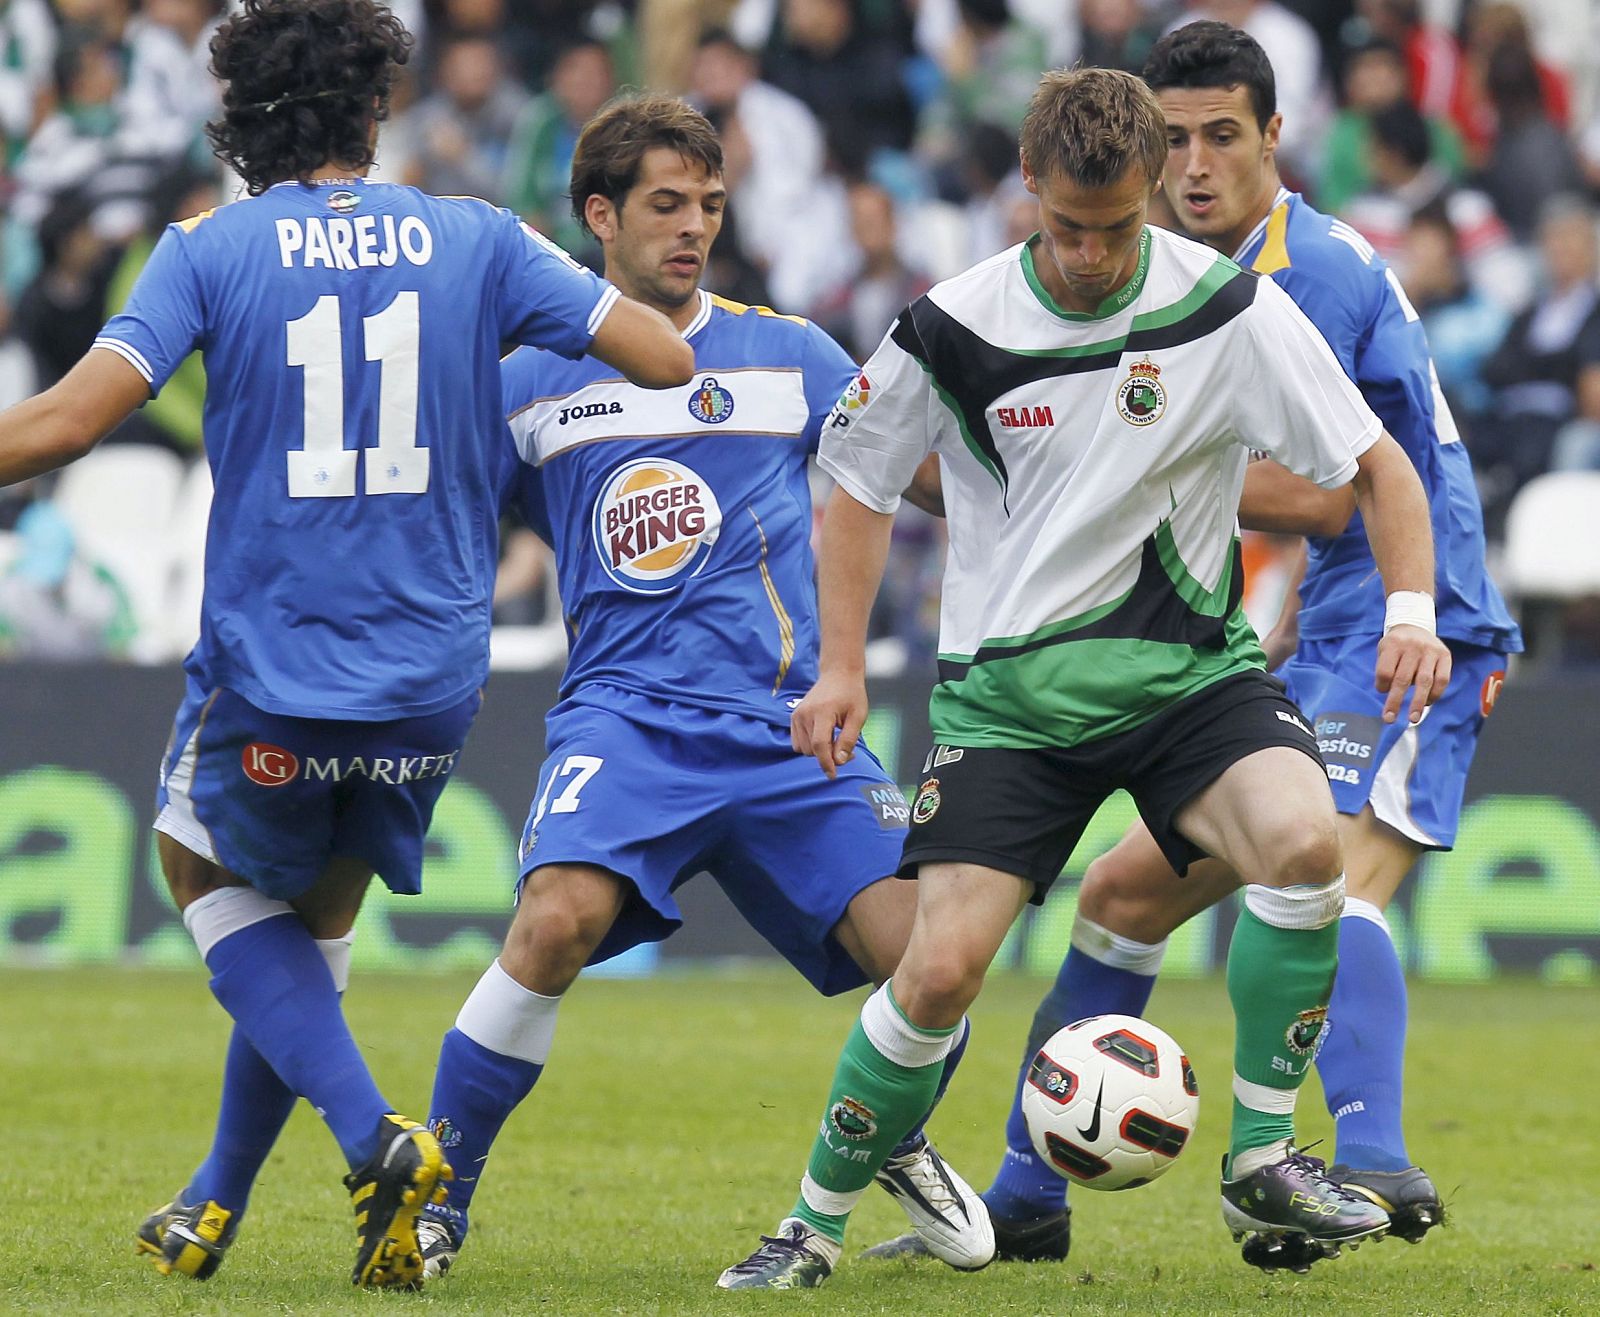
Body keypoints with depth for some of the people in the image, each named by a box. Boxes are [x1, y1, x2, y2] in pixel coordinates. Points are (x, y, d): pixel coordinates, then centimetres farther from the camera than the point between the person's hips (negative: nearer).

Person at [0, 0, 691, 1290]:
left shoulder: (207, 252, -4)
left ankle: (373, 1132, -1)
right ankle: (216, 1206, 31)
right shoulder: (478, 241, 1)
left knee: (207, 868, 21)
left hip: (266, 673, -3)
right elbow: (667, 360, -1)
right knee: (313, 921, 23)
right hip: (433, 677, 3)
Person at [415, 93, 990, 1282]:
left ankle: (896, 1146, 22)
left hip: (785, 727, 2)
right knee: (561, 917, -30)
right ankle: (435, 1194, -14)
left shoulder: (788, 356, 10)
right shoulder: (530, 385, 9)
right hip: (623, 718, -2)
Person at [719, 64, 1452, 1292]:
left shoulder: (1227, 308, -9)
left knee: (1303, 839, -29)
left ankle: (1264, 1161, -13)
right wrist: (841, 667, 2)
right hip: (1009, 686, 0)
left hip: (1188, 665, 0)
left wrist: (1411, 612, -18)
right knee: (941, 967, -13)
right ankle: (816, 1223, 8)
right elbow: (861, 484, 10)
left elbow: (1375, 463, -3)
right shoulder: (952, 328, -7)